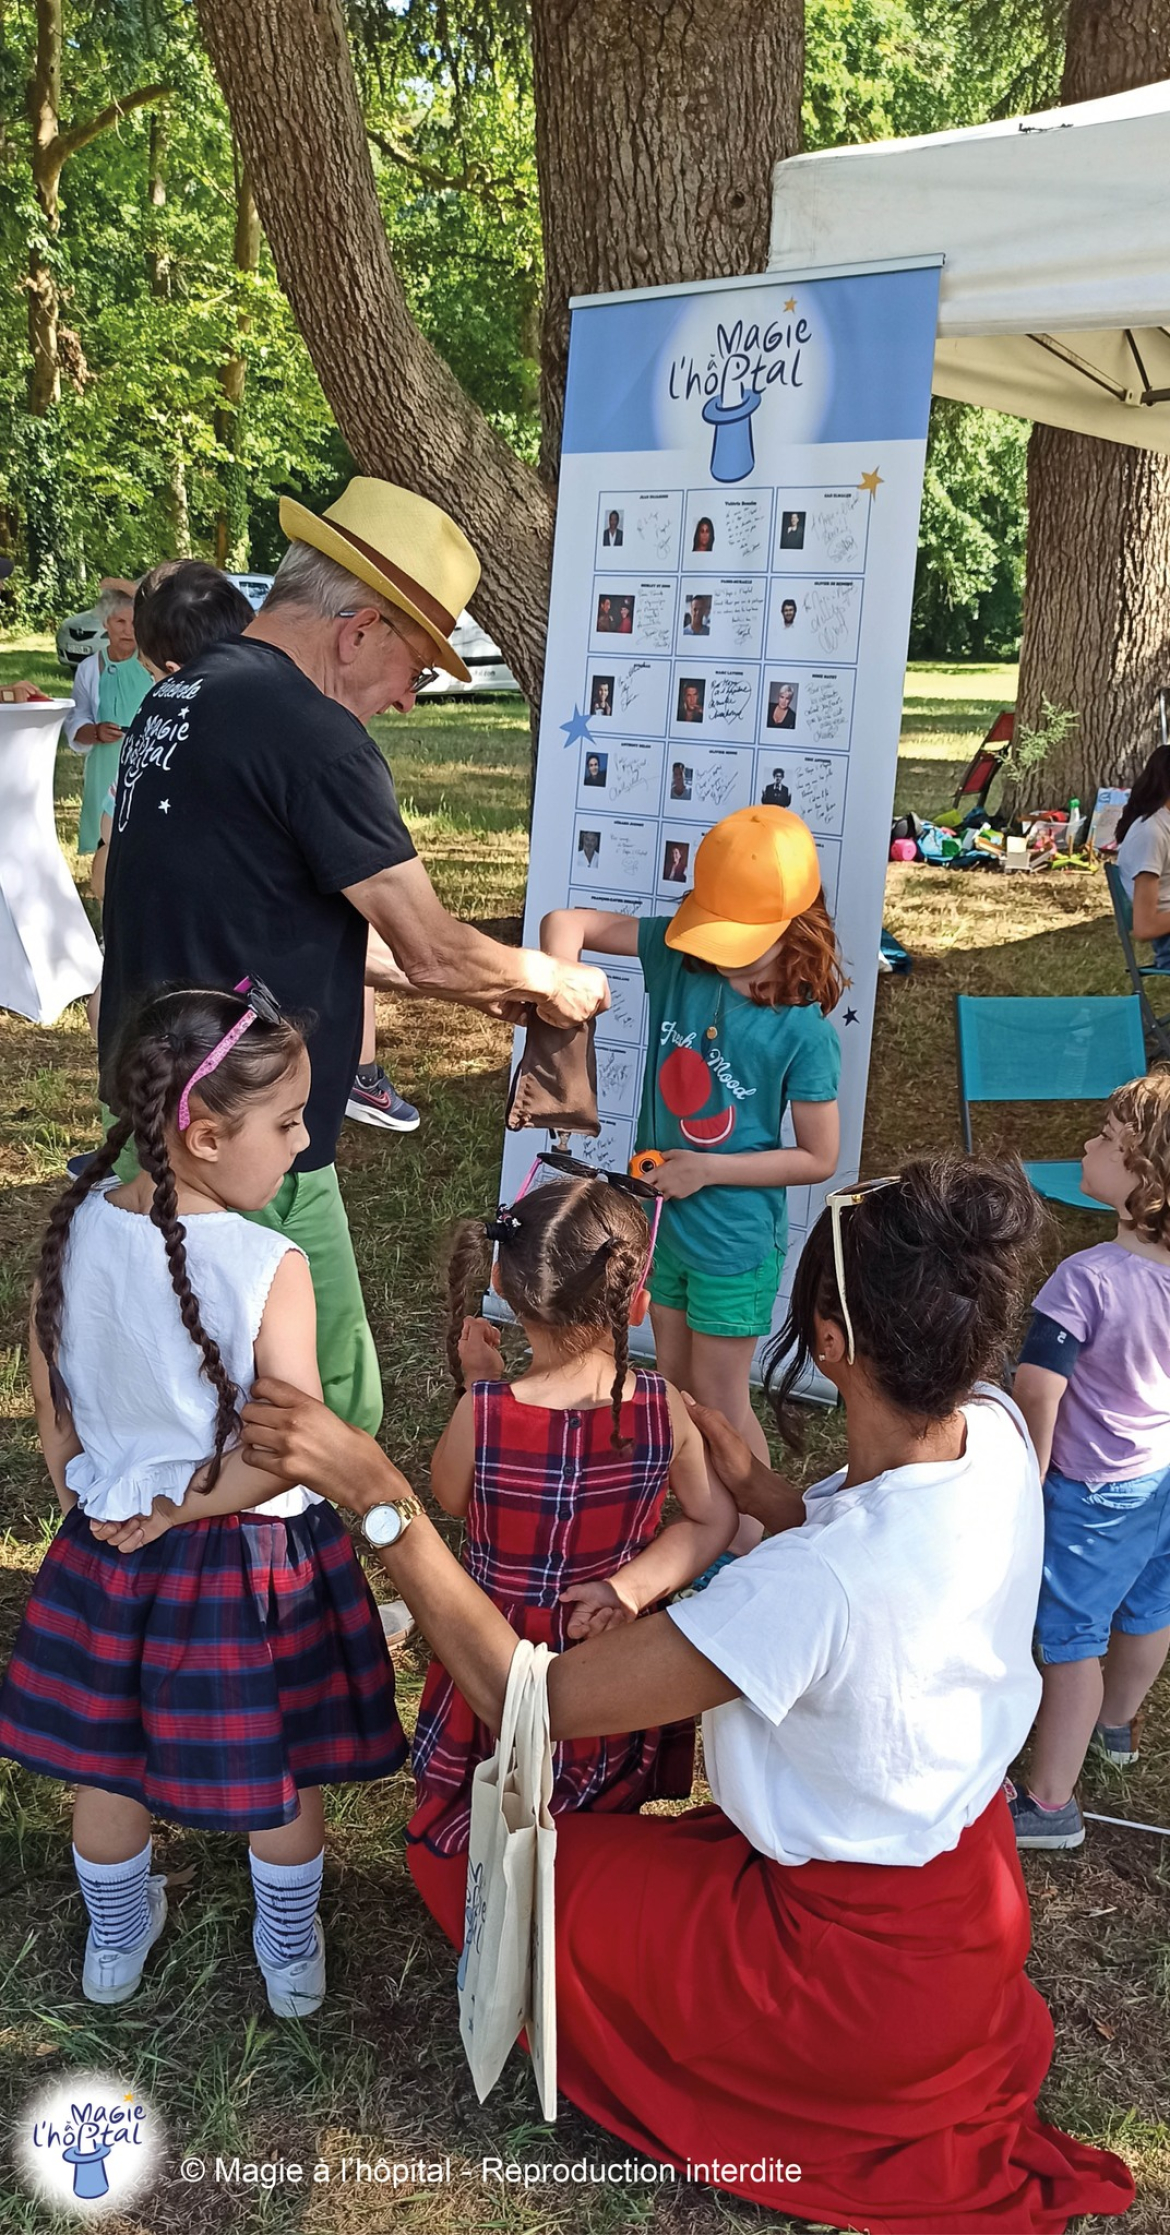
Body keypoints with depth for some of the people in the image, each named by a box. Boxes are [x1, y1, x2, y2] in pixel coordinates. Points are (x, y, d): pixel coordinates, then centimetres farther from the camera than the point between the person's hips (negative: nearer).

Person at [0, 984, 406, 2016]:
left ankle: (115, 1943, 50)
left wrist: (97, 1499, 13)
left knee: (108, 1762, 26)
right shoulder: (269, 1267, -27)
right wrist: (183, 1506, -11)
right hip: (248, 1561, -5)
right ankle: (293, 1960, 43)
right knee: (282, 1774, 20)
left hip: (105, 1546, 5)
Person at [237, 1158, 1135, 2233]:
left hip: (868, 1966, -8)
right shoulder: (996, 1428, -17)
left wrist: (377, 1492, -34)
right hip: (972, 1892, 8)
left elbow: (530, 1701, -33)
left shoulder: (814, 1583, -40)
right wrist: (756, 1486, -4)